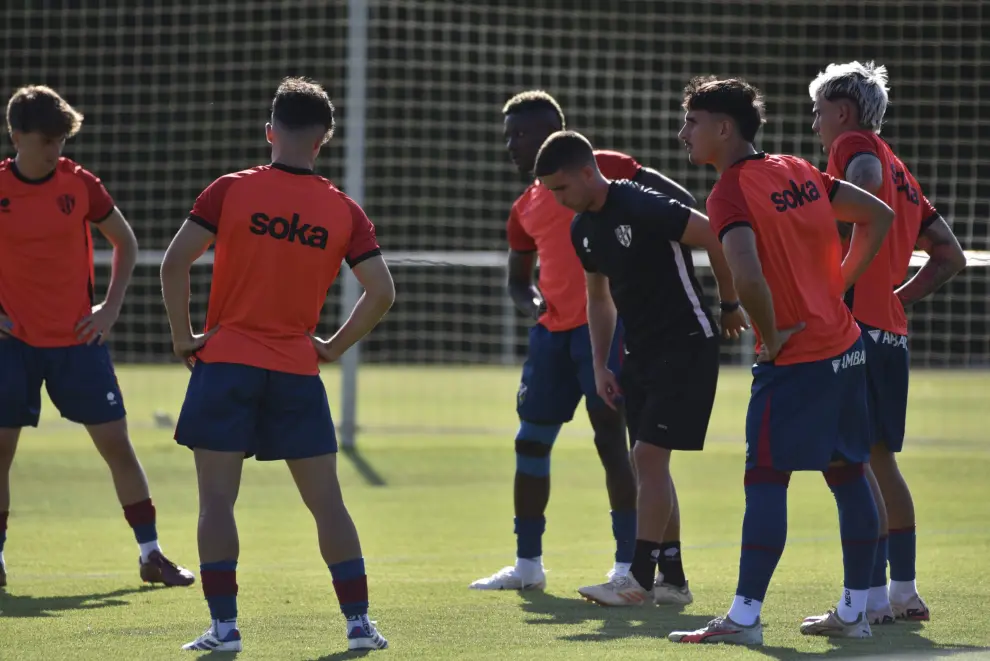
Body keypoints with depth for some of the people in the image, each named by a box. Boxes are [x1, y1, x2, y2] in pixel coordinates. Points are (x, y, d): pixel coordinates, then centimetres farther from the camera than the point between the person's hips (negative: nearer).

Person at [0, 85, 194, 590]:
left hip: (79, 339, 1)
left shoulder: (80, 184, -3)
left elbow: (125, 242, 12)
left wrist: (111, 307, 4)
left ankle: (151, 554, 8)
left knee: (116, 443, 0)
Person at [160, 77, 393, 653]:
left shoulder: (231, 191, -3)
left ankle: (224, 626, -3)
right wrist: (335, 347, 9)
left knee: (217, 499, 2)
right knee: (327, 501, 7)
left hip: (226, 362, -2)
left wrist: (183, 336, 1)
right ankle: (359, 622, 6)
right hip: (297, 373, 2)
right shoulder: (344, 211, 1)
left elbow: (174, 264, -9)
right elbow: (382, 292, -2)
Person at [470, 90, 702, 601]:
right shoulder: (525, 209, 19)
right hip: (553, 329, 8)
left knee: (611, 438, -10)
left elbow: (679, 201, -7)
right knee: (530, 439, 9)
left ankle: (628, 567, -8)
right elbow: (518, 279, 29)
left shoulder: (600, 169, -3)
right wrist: (531, 304, 6)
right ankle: (527, 564, 20)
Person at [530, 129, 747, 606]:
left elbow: (718, 240, -17)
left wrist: (729, 307, -6)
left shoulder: (644, 208, -21)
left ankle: (640, 577, -12)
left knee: (649, 456, -13)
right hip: (640, 352, 9)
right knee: (648, 462, 8)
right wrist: (600, 366, 14)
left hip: (685, 346, -9)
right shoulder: (583, 228, 7)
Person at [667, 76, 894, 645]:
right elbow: (880, 216, 16)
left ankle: (745, 616, -11)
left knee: (766, 480, -8)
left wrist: (773, 336, -13)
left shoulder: (730, 192, -14)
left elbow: (749, 277, -29)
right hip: (846, 347, 8)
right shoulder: (799, 171, 11)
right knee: (847, 474, 12)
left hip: (794, 359, -8)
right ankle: (855, 611, 19)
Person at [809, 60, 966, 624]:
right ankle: (905, 591, 18)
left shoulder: (855, 146, -1)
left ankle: (873, 596, -13)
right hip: (891, 331, 9)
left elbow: (867, 177, -27)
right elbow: (952, 256, 24)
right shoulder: (902, 171, 23)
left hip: (854, 325, -9)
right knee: (881, 460, 16)